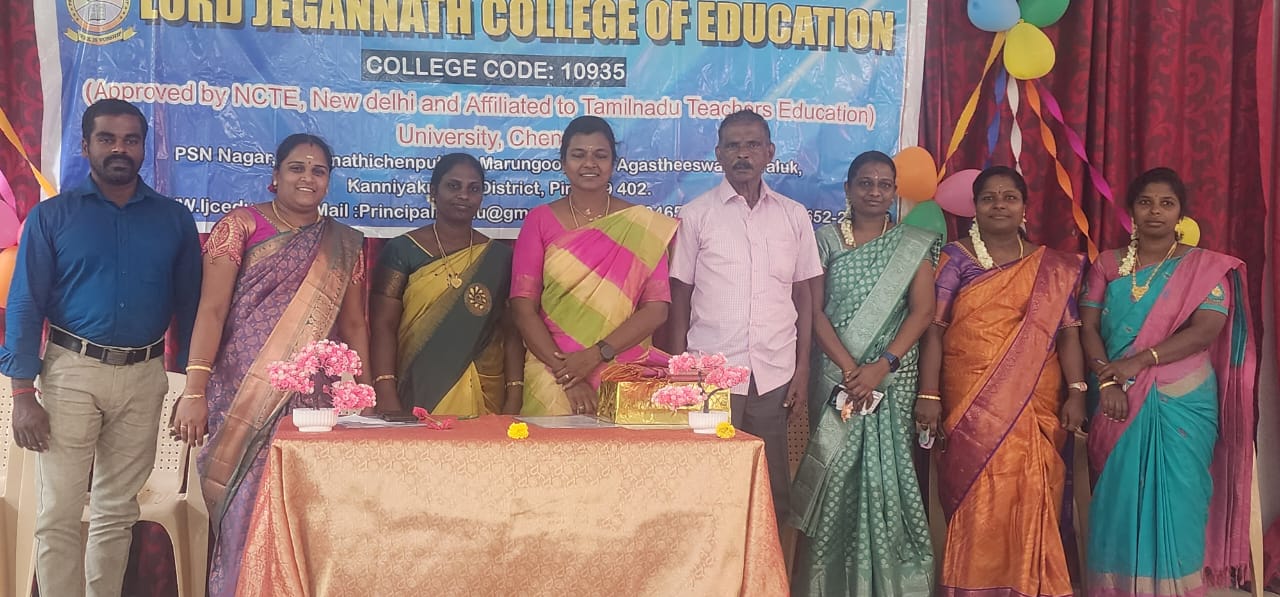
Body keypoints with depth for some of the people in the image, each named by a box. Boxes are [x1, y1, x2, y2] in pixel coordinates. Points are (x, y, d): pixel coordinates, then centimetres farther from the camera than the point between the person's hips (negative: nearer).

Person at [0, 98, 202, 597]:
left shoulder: (174, 219, 6)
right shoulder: (51, 216, 0)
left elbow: (188, 305, 8)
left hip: (144, 377, 2)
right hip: (72, 373, -2)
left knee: (117, 512, 12)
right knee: (58, 514, -3)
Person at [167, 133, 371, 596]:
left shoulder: (344, 244, 12)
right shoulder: (240, 225, 1)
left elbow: (353, 322, 14)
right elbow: (212, 309, -7)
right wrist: (195, 389, -16)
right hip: (244, 391, -3)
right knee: (246, 503, -4)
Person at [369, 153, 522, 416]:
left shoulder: (499, 257, 10)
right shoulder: (402, 251, 2)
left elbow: (511, 330, 7)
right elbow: (382, 326, -4)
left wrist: (514, 396, -3)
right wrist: (386, 397, -15)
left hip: (484, 398, 2)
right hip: (418, 396, -2)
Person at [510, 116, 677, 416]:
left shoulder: (643, 225, 5)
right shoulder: (540, 220, 5)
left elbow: (657, 308, -2)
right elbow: (523, 305, -2)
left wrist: (595, 355, -13)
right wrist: (564, 372, -13)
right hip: (551, 383, 0)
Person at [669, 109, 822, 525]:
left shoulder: (794, 216, 10)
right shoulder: (696, 215, 5)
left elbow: (804, 296, 11)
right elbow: (680, 297, 5)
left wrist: (802, 368, 6)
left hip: (774, 375, 2)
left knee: (773, 488, 4)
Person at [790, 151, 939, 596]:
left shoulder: (913, 244, 7)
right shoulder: (825, 239, 6)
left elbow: (922, 311, -2)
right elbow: (815, 310, -1)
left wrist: (881, 366, -15)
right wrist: (849, 368, -14)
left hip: (893, 377, 0)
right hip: (837, 375, 0)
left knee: (886, 472, -2)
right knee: (835, 472, -2)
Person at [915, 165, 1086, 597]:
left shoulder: (1052, 268, 10)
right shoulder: (955, 258, 4)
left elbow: (1067, 334, 6)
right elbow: (934, 329, -2)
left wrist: (1076, 392, -6)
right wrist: (928, 396, -10)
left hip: (1033, 410, 1)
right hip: (969, 409, -1)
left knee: (1030, 504, 0)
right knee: (976, 506, -2)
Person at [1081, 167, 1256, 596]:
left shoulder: (1205, 266, 1)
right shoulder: (1108, 265, 8)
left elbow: (1205, 331, -11)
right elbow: (1088, 327, 1)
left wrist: (1139, 361, -19)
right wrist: (1106, 380, -14)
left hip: (1182, 403, -2)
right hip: (1121, 401, 2)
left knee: (1175, 500, 0)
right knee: (1119, 500, 2)